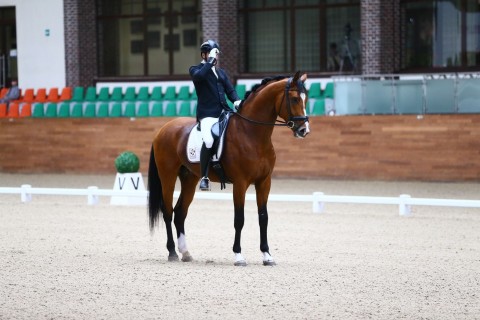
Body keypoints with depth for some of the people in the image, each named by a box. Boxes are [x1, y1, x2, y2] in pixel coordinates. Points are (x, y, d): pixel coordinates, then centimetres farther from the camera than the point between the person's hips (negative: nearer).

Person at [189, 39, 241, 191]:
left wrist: (236, 100, -4)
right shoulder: (196, 69, 7)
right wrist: (211, 60, -11)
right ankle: (204, 177, -21)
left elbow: (230, 90, 16)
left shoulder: (221, 72, 25)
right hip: (207, 115, -7)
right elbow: (199, 76, -17)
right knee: (209, 140, -30)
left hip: (224, 112, 7)